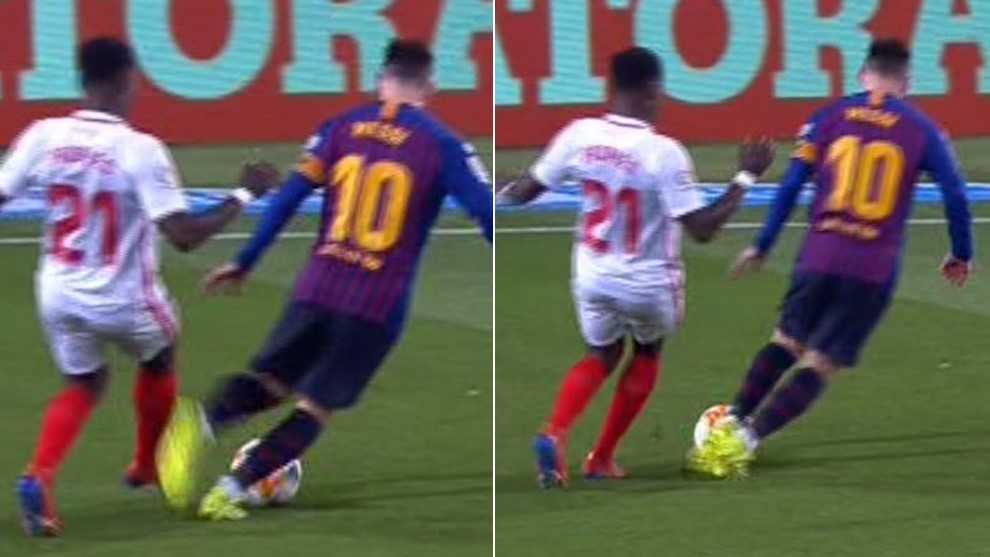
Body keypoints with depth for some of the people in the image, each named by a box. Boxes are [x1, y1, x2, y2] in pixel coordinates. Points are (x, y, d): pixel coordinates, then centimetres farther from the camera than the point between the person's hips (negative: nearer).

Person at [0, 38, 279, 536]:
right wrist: (245, 195, -13)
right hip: (123, 302, -3)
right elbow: (185, 236, -24)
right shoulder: (140, 150, -21)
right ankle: (147, 467, 45)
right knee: (158, 360, 30)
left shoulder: (45, 137, -9)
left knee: (83, 385, 24)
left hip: (58, 295, 3)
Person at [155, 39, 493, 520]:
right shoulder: (441, 146, -2)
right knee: (315, 407, 7)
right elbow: (487, 215, -7)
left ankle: (202, 422, -16)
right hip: (378, 306, -3)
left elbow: (289, 197, 4)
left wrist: (243, 264, 10)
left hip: (318, 287, 3)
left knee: (269, 382, 15)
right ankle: (229, 493, -3)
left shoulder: (341, 128, 6)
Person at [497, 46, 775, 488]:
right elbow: (702, 229, -23)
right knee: (646, 356, 27)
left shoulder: (580, 135, -12)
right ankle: (602, 459, 27)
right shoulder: (663, 153, -24)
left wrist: (500, 196, 22)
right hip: (649, 285, -3)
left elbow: (527, 190, 0)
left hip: (593, 278, 3)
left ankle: (555, 433, -2)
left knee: (601, 359, 26)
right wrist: (746, 176, -15)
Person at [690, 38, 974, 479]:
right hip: (875, 271, -1)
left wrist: (762, 248, 9)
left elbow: (791, 186, 2)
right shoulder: (921, 131, 3)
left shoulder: (829, 118, 6)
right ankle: (746, 440, -12)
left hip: (819, 257, 2)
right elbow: (955, 195, 0)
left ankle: (733, 425, 16)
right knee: (819, 368, 2)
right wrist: (961, 256, 14)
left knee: (785, 343, 22)